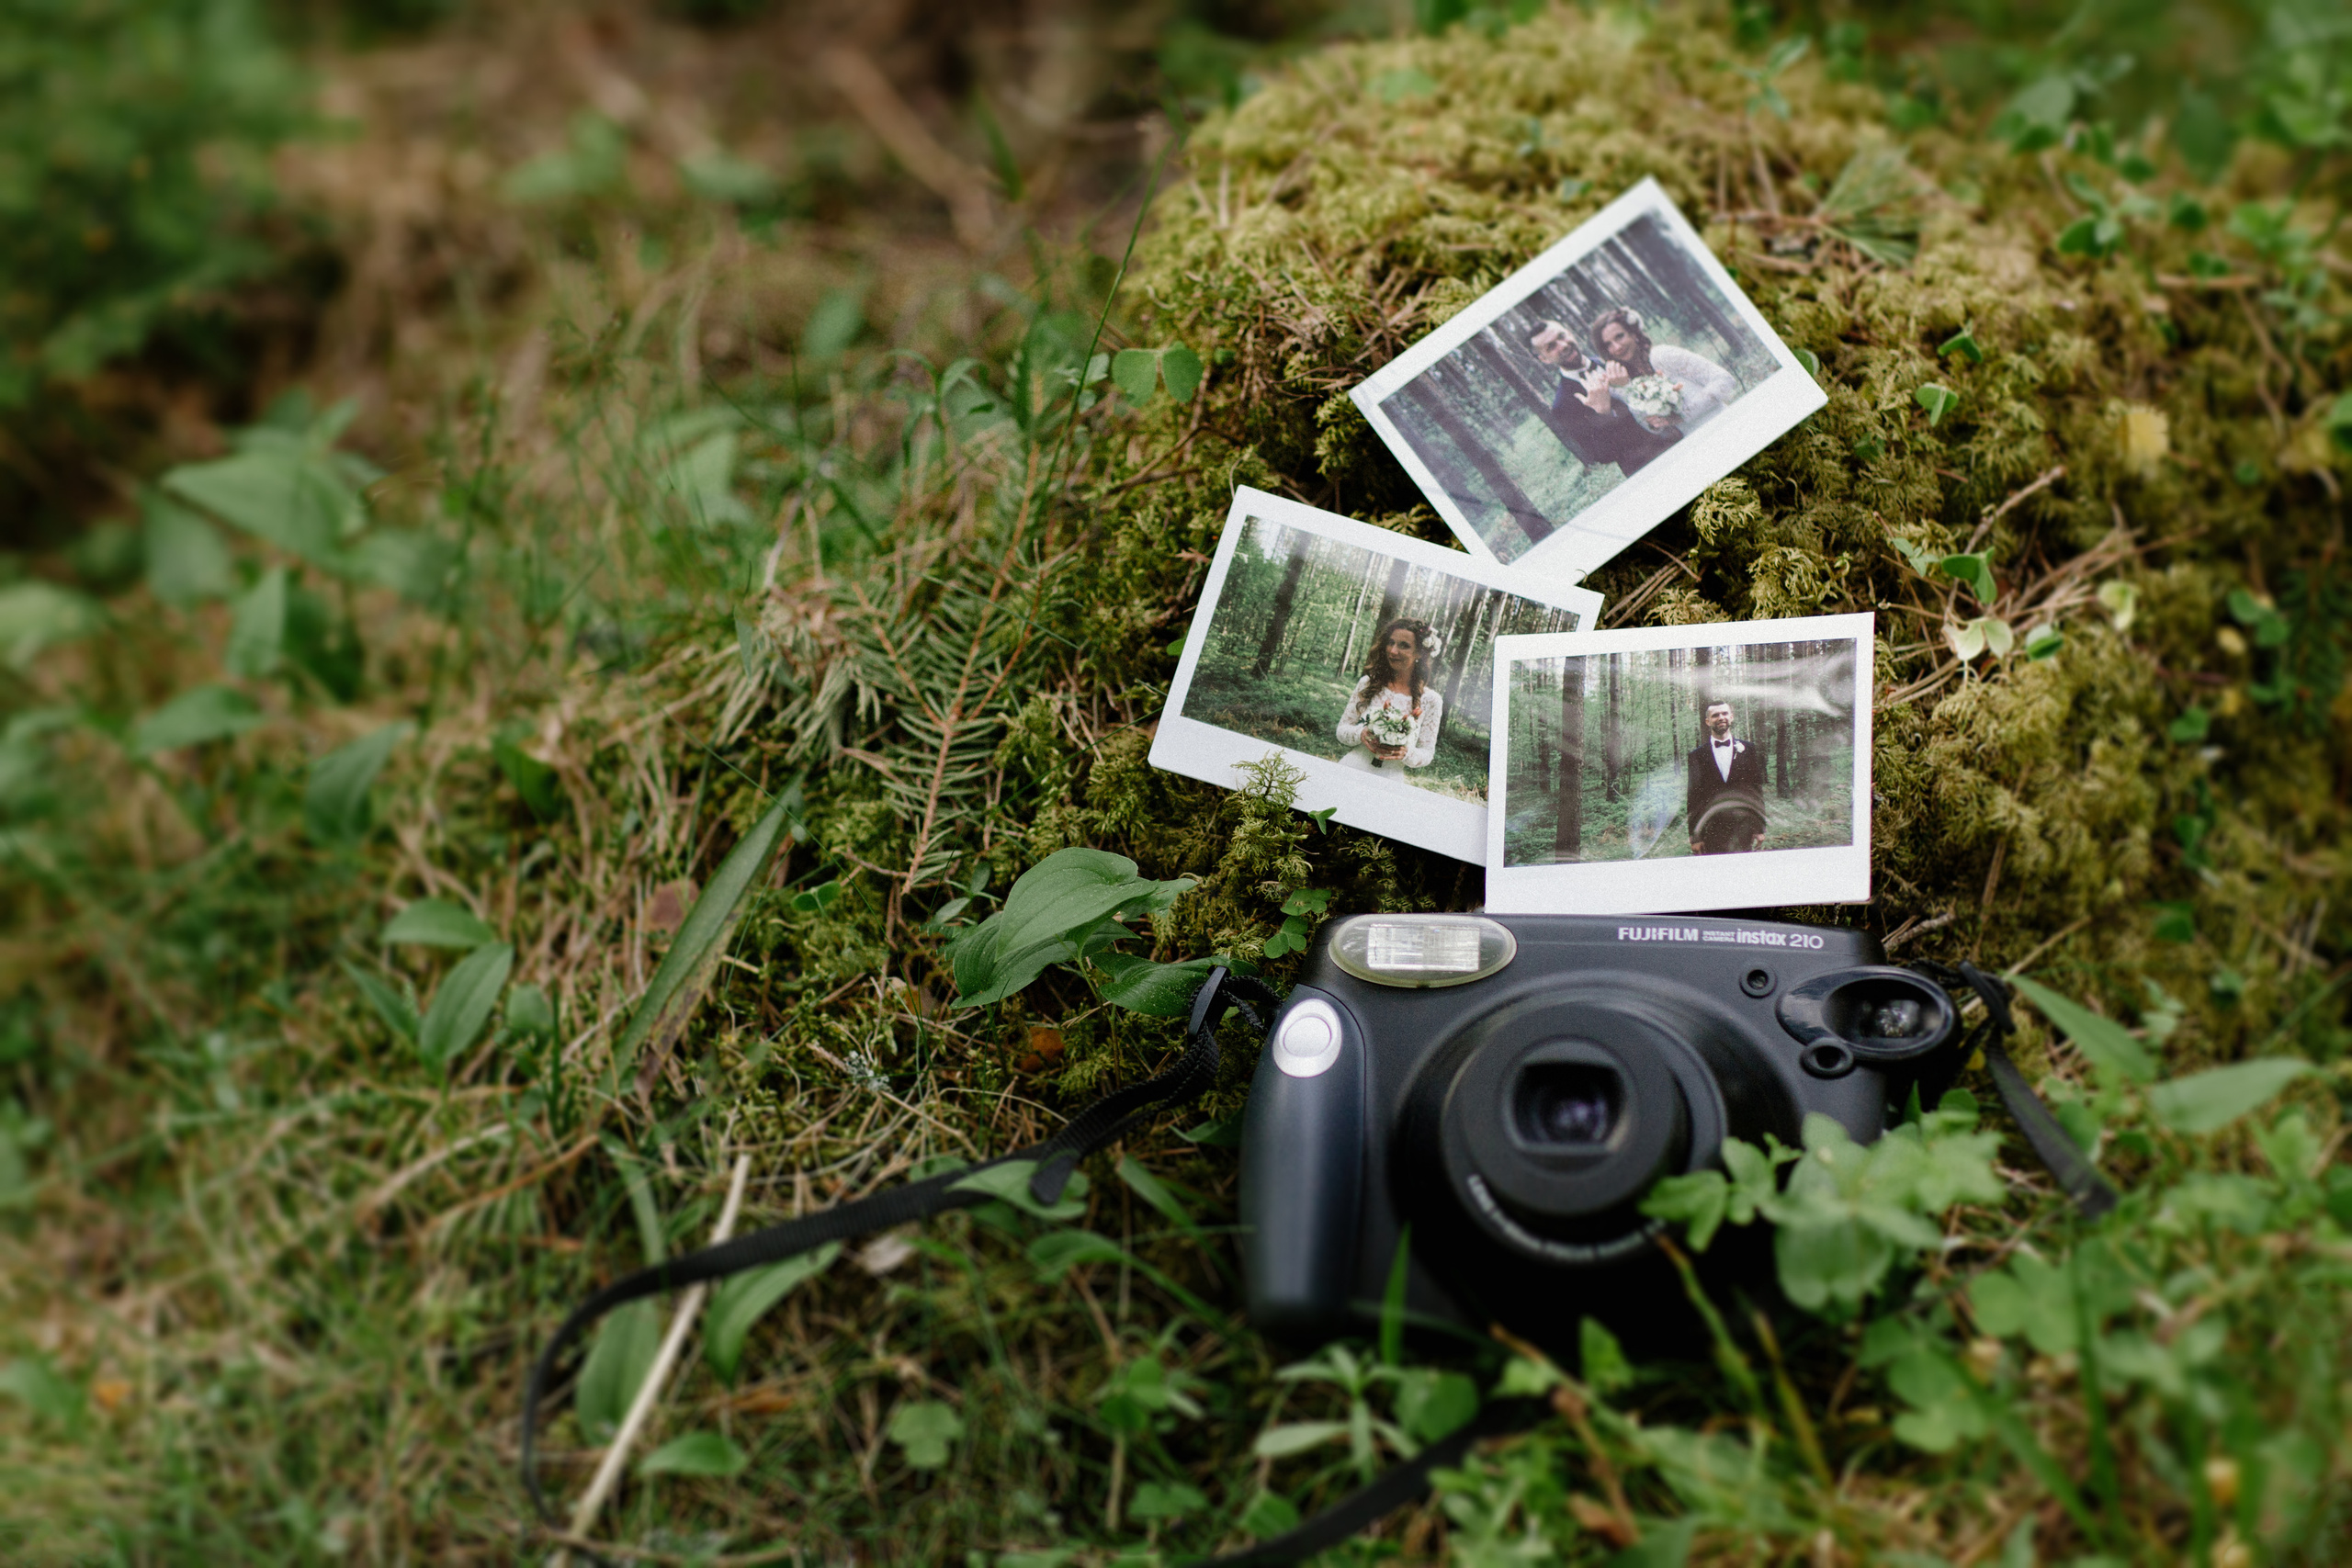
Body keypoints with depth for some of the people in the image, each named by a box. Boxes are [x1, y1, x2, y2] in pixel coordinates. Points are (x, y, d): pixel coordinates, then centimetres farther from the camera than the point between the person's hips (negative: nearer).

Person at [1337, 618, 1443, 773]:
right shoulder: (1368, 684, 9)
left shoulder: (1431, 701, 7)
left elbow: (1427, 754, 10)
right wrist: (1361, 734, -8)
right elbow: (1342, 730, 12)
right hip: (1350, 773, -1)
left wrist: (1406, 753, -10)